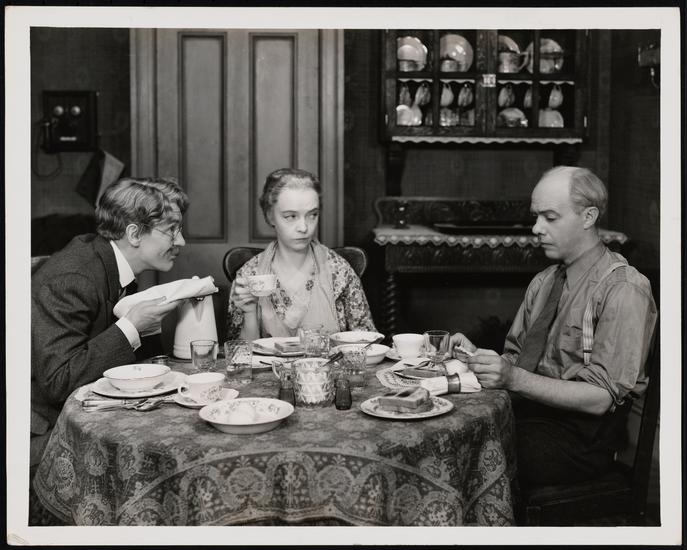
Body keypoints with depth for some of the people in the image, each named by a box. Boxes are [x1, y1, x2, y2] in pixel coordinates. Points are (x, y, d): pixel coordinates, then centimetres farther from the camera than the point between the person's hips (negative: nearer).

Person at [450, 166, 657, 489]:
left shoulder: (624, 289, -11)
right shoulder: (543, 282, 14)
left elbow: (601, 398, -17)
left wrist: (515, 379, -27)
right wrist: (478, 356, -7)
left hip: (579, 437, -7)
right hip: (525, 412, 7)